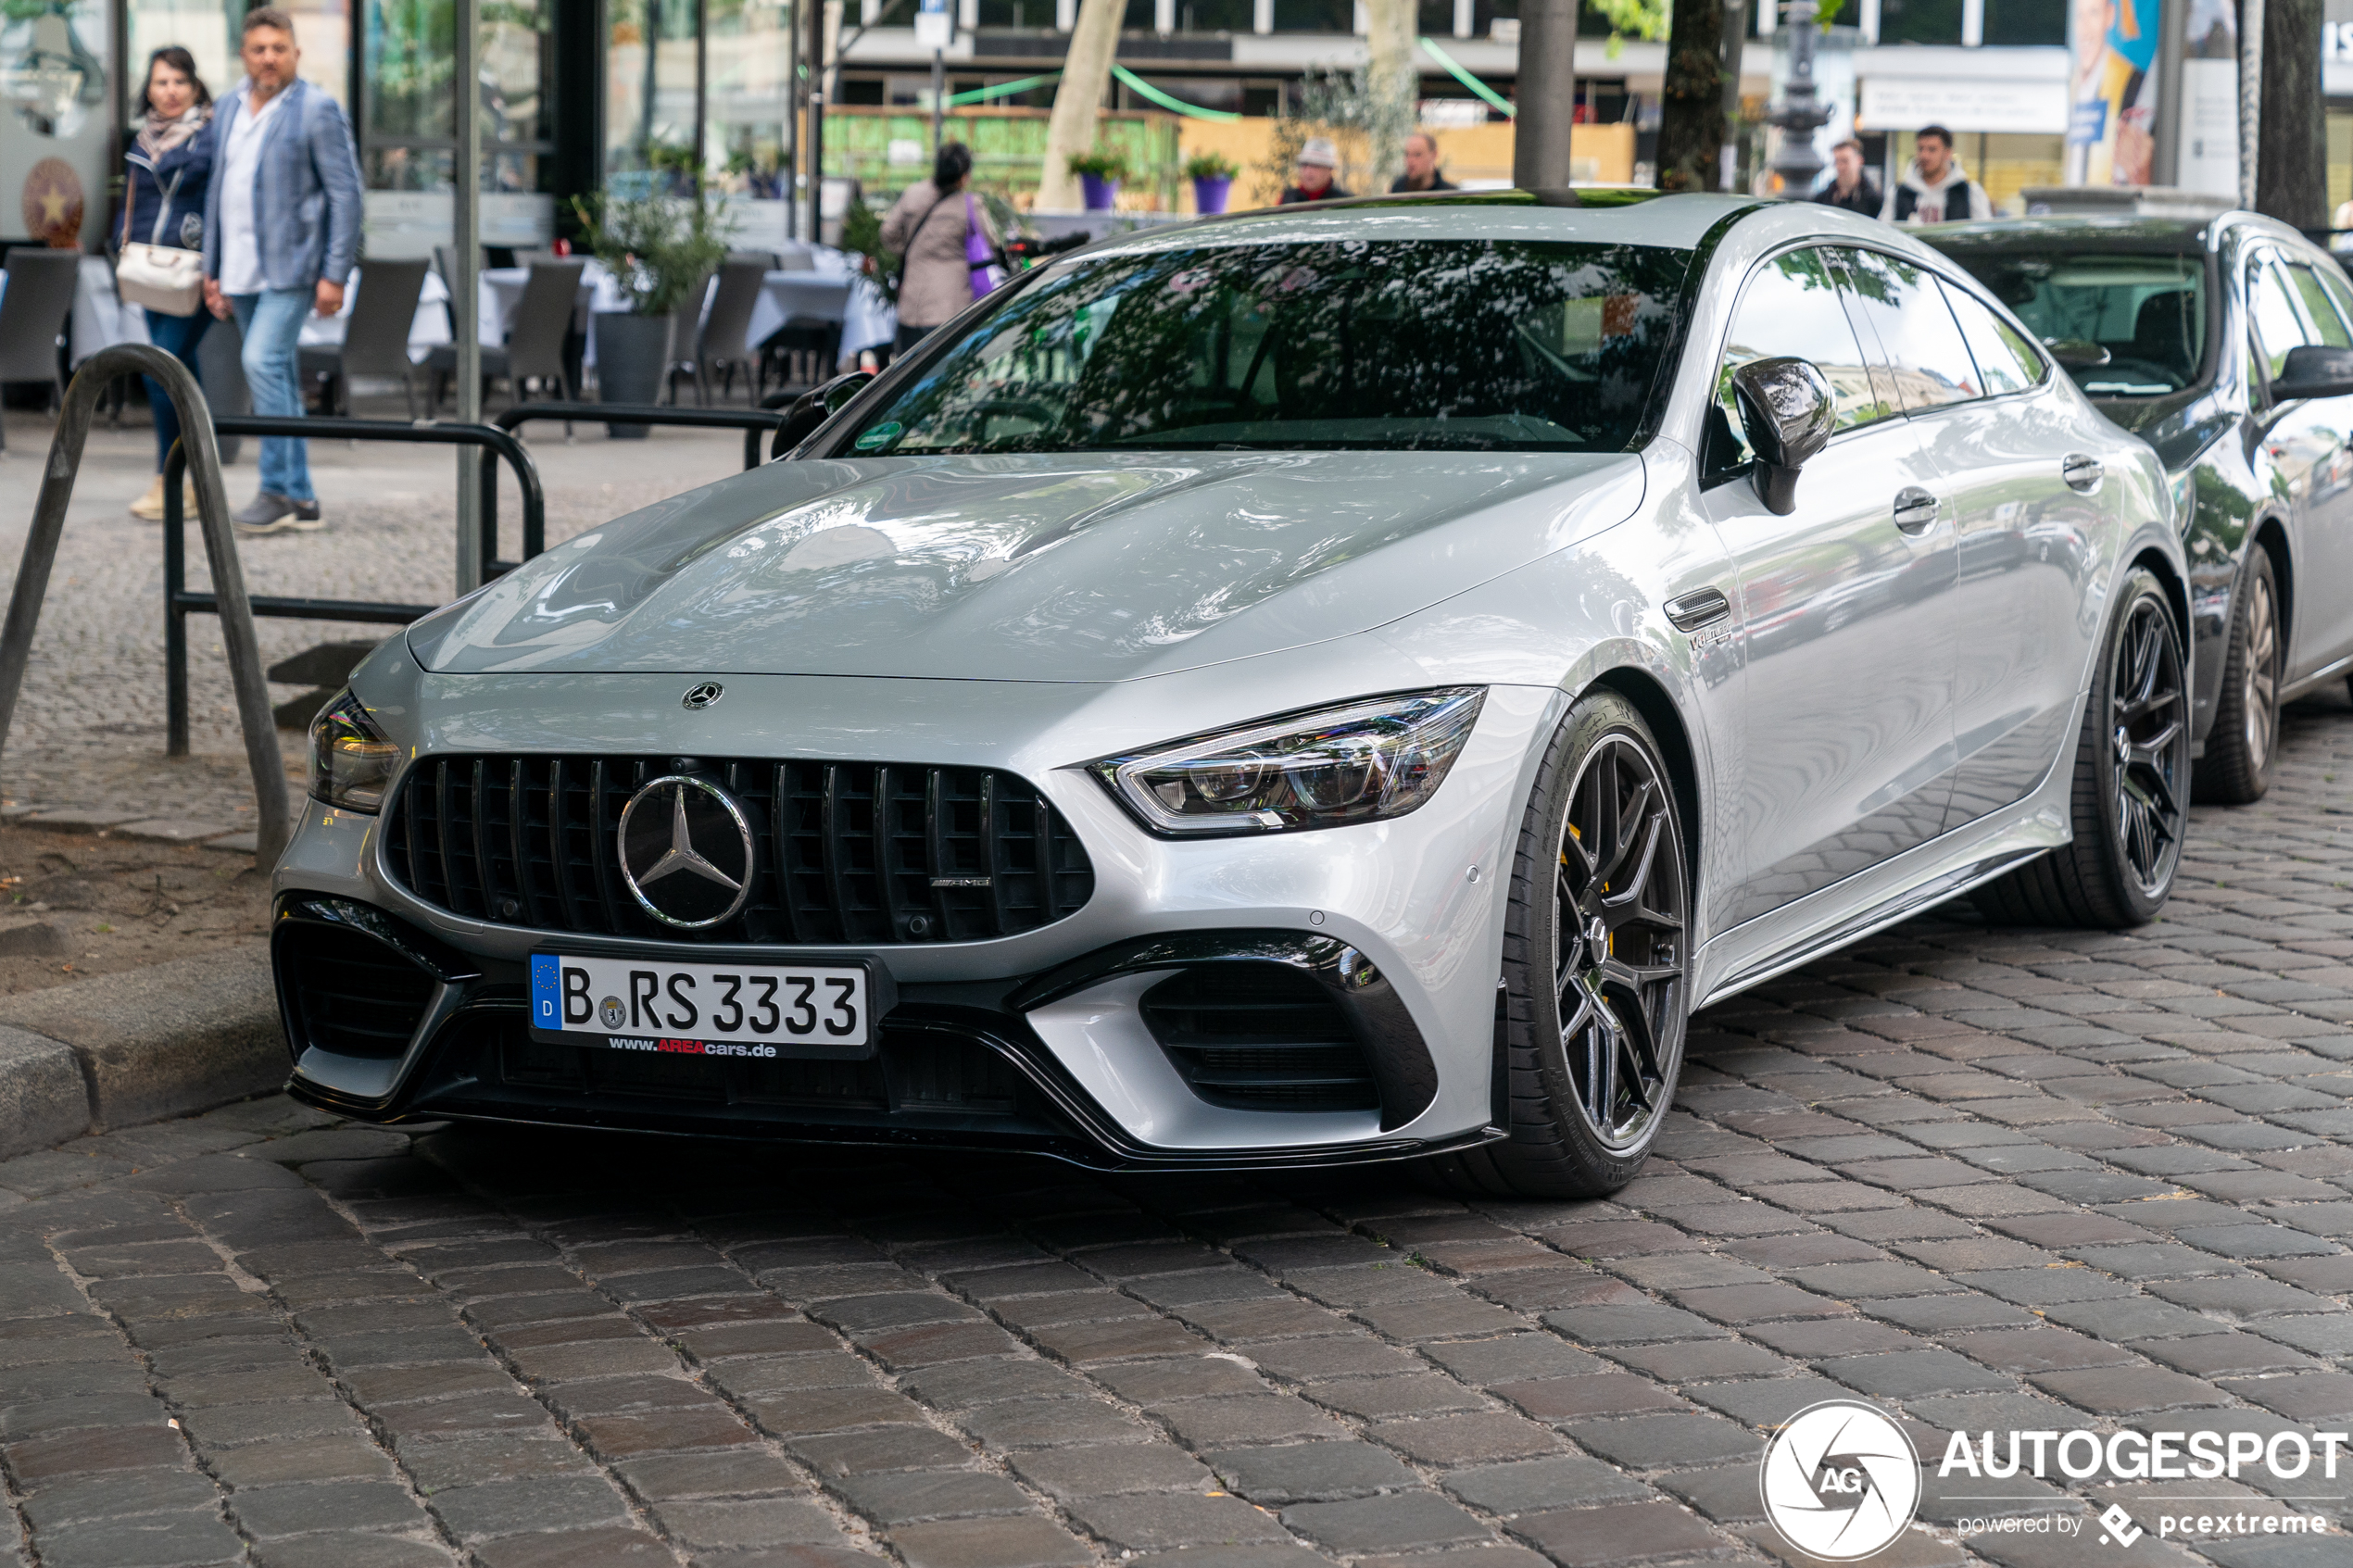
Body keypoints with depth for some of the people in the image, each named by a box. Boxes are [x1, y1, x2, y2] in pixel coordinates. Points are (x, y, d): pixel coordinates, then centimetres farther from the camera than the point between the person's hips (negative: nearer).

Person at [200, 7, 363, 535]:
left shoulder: (317, 110, -6)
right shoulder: (229, 110, 13)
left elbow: (345, 194, -9)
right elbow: (218, 190, 18)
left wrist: (334, 274, -14)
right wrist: (211, 270, 15)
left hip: (290, 268, -7)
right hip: (241, 273, 7)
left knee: (263, 361, -20)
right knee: (277, 376, 9)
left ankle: (277, 488, -14)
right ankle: (301, 501, 14)